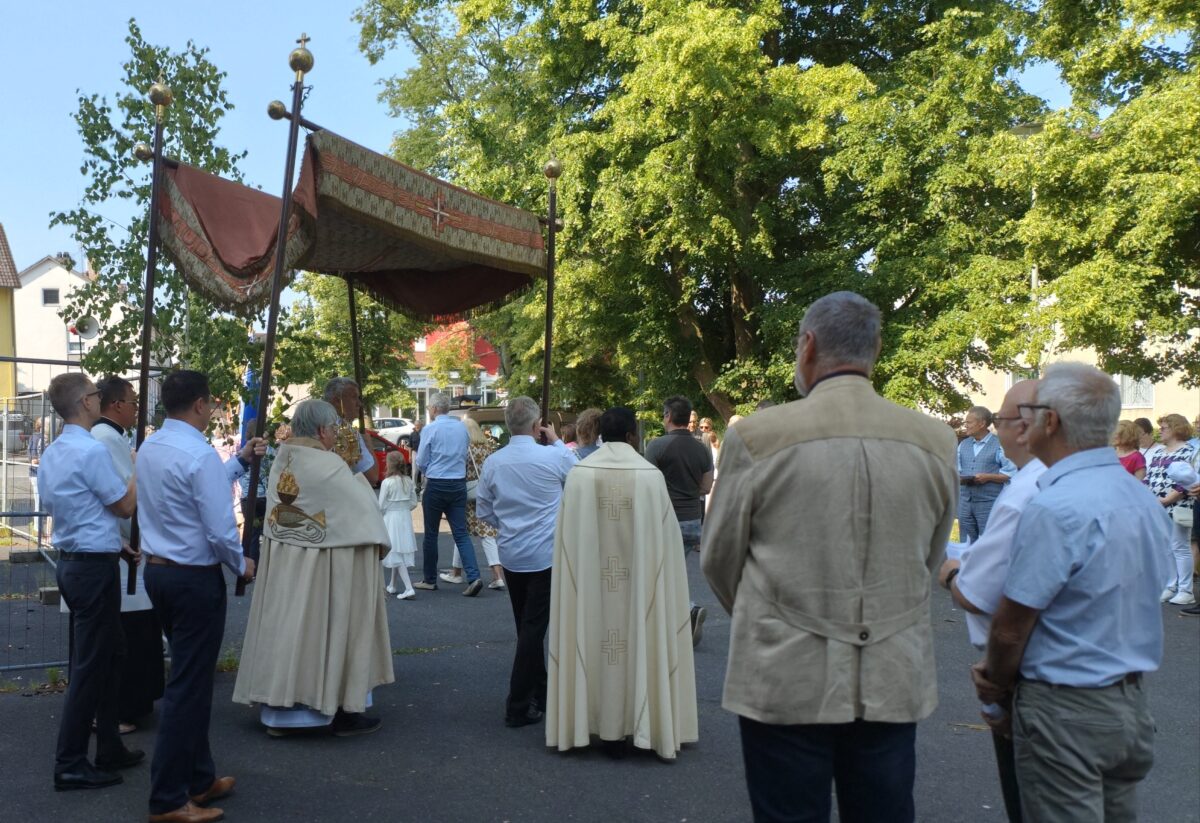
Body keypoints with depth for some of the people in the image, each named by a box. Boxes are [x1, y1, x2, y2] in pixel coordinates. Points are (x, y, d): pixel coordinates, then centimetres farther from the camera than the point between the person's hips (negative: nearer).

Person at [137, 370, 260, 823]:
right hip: (195, 579, -10)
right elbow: (220, 529, -21)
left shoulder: (150, 447, 7)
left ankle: (198, 779, 29)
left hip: (158, 571, 10)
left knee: (192, 678, 19)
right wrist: (241, 564, -4)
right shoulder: (199, 454, -21)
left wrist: (241, 460, 20)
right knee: (187, 686, -1)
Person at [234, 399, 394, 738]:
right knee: (327, 630, 4)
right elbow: (362, 507, -11)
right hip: (322, 568, -7)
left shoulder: (281, 461, 2)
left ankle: (281, 710, 22)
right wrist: (378, 541, 4)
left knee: (288, 628, 13)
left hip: (282, 565, 7)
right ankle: (340, 712, 16)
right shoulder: (330, 465, -19)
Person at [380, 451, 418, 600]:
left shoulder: (387, 482, -14)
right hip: (406, 518, 6)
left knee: (396, 554, -4)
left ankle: (409, 588, -15)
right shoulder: (409, 481, 2)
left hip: (391, 519, -6)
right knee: (401, 553, 15)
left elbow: (381, 505, -12)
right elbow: (413, 503, 5)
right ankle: (393, 586, 28)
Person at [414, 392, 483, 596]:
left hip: (436, 486, -4)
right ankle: (473, 577, -11)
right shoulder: (462, 427, 5)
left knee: (431, 534, 9)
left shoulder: (430, 429, -10)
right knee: (461, 532, 3)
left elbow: (421, 462, -3)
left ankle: (430, 580, 18)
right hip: (459, 484, 4)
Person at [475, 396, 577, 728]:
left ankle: (540, 693, 32)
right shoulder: (553, 457, -15)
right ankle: (518, 707, 0)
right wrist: (557, 441, 12)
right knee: (534, 628, -1)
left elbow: (484, 510, 6)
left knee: (527, 626, 18)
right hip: (547, 554, -5)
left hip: (511, 555, 5)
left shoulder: (493, 462, -3)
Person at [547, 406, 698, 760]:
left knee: (595, 643, 10)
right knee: (641, 642, 9)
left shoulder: (578, 475, -4)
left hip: (589, 584, 1)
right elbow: (666, 536, -3)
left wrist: (577, 575, 12)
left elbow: (567, 538, -1)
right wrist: (659, 579, 11)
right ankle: (642, 723, 17)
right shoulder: (651, 476, -8)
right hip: (639, 582, -1)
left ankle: (604, 724, 18)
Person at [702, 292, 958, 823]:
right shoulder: (936, 441, -2)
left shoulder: (756, 435, -11)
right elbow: (928, 558, 11)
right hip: (895, 681, 3)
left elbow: (718, 560, 0)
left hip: (785, 680, -3)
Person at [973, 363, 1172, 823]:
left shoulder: (1055, 508, -23)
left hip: (1067, 711, -8)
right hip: (1133, 701, 8)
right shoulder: (1143, 500, 4)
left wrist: (999, 688, 1)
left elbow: (1010, 629, -19)